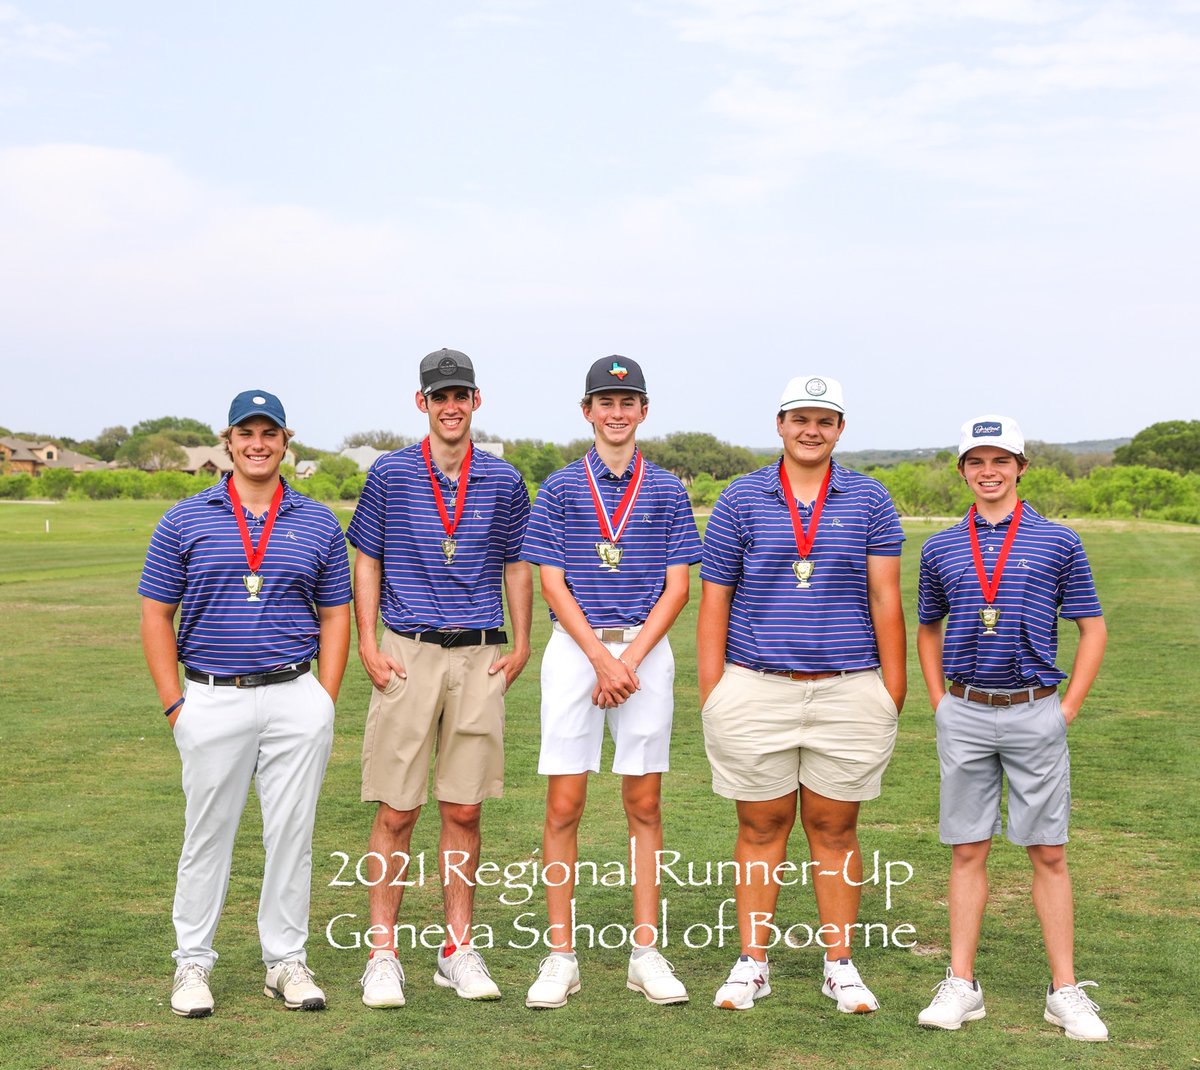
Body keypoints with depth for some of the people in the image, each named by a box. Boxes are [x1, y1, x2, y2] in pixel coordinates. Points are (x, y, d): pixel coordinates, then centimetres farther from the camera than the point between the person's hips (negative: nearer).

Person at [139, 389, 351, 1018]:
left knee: (291, 833, 6)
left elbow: (334, 616, 10)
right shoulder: (184, 520, 3)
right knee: (208, 835, 6)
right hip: (212, 700, -1)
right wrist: (174, 704, -4)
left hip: (295, 700, 1)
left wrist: (325, 703, 1)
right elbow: (156, 615, 3)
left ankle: (286, 962, 17)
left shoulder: (318, 524, 7)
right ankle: (193, 963, 17)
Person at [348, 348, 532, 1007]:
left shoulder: (503, 481, 7)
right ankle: (383, 953, 7)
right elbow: (367, 561, 7)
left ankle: (458, 950, 16)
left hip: (480, 657, 2)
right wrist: (368, 644, -1)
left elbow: (517, 566, 14)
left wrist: (520, 647, 7)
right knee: (396, 811, -1)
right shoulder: (389, 474, 2)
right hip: (408, 655, -1)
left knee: (464, 811, 6)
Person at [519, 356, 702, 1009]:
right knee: (564, 804, -2)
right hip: (576, 649, -1)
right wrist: (602, 659, -11)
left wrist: (631, 659, -9)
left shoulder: (667, 491, 7)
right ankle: (560, 956, 5)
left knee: (644, 803, 5)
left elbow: (677, 586, 3)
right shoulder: (559, 489, 5)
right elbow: (552, 584, -1)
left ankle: (646, 952, 12)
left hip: (645, 649, 1)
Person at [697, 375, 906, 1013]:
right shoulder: (741, 499, 4)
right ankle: (752, 963, 16)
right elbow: (714, 600, 4)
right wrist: (710, 695, -1)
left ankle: (839, 965, 17)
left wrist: (893, 687, -1)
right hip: (756, 690, 0)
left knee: (834, 827, 7)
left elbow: (884, 597, 4)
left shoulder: (868, 500, 6)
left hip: (847, 690, 0)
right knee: (761, 826, 7)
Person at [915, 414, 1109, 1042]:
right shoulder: (941, 549, 7)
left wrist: (1068, 708, -1)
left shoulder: (1058, 543, 1)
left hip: (1035, 713, -2)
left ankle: (1065, 990, 11)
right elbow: (927, 629, 19)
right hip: (965, 715, 2)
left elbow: (1092, 629, 5)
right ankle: (961, 985, 12)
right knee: (967, 850, 6)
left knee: (1048, 852, 3)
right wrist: (940, 704, 9)